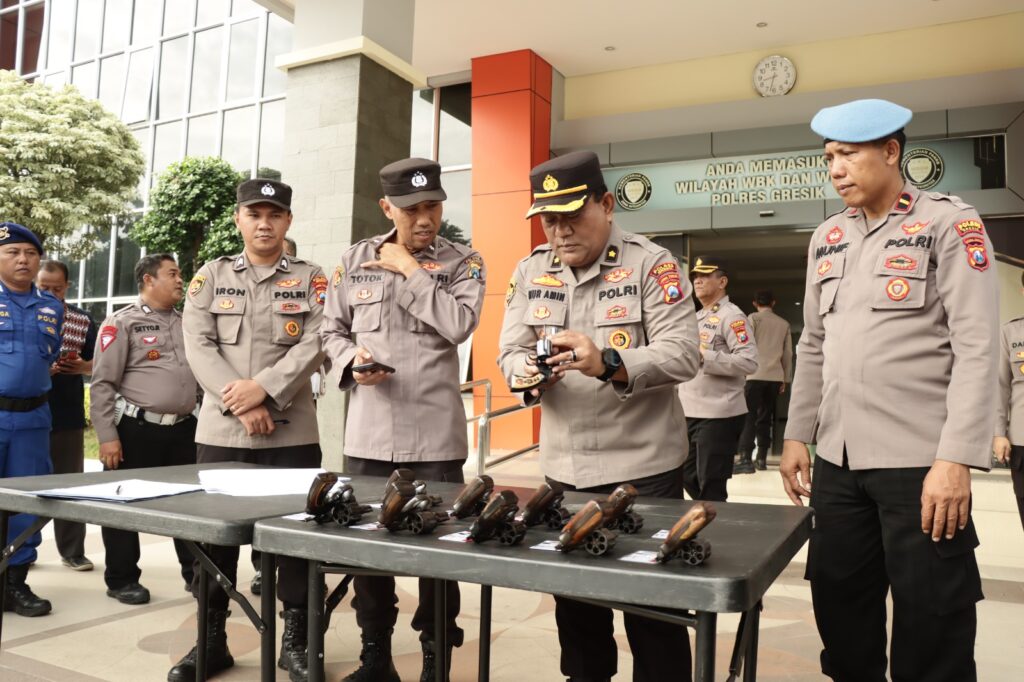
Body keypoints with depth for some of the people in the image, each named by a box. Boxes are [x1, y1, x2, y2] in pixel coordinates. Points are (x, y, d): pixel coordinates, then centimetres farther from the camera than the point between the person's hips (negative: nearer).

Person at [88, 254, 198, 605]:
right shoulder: (122, 323, -5)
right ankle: (121, 579, 22)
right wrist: (107, 436, -13)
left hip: (183, 430, 5)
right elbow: (103, 383, -9)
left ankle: (196, 573, 23)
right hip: (136, 430, -5)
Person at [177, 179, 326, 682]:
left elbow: (315, 345, -6)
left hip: (292, 432, -1)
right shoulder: (210, 276, 10)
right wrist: (238, 403, -13)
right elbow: (198, 345, -1)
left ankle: (296, 640, 19)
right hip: (219, 430, 2)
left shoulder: (311, 280, 6)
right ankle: (211, 639, 25)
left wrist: (263, 388, -17)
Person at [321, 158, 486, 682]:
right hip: (368, 429, 4)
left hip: (435, 432, -3)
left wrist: (409, 270, -9)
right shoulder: (355, 260, 9)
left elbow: (460, 325, -16)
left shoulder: (463, 262, 1)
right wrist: (352, 361, -7)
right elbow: (332, 331, 14)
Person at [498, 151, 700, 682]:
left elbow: (683, 353, -17)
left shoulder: (650, 263, -9)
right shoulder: (530, 271, 6)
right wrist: (526, 373, -20)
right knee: (571, 596, 19)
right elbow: (510, 351, 3)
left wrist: (609, 364, -33)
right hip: (563, 467, 5)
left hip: (642, 464, -5)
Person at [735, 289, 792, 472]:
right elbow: (788, 354, 14)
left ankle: (746, 459, -17)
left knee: (749, 416, -7)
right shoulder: (784, 324, 14)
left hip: (756, 374, -4)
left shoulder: (753, 319, 2)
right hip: (775, 376, 4)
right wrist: (785, 379, 19)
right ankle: (762, 458, 12)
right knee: (765, 417, 11)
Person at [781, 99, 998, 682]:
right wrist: (798, 435, 12)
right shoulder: (827, 237, 12)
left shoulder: (948, 223, -4)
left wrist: (956, 459, -17)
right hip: (839, 462, 5)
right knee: (840, 608, 14)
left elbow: (978, 347, -11)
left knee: (932, 627, 4)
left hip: (919, 462, -5)